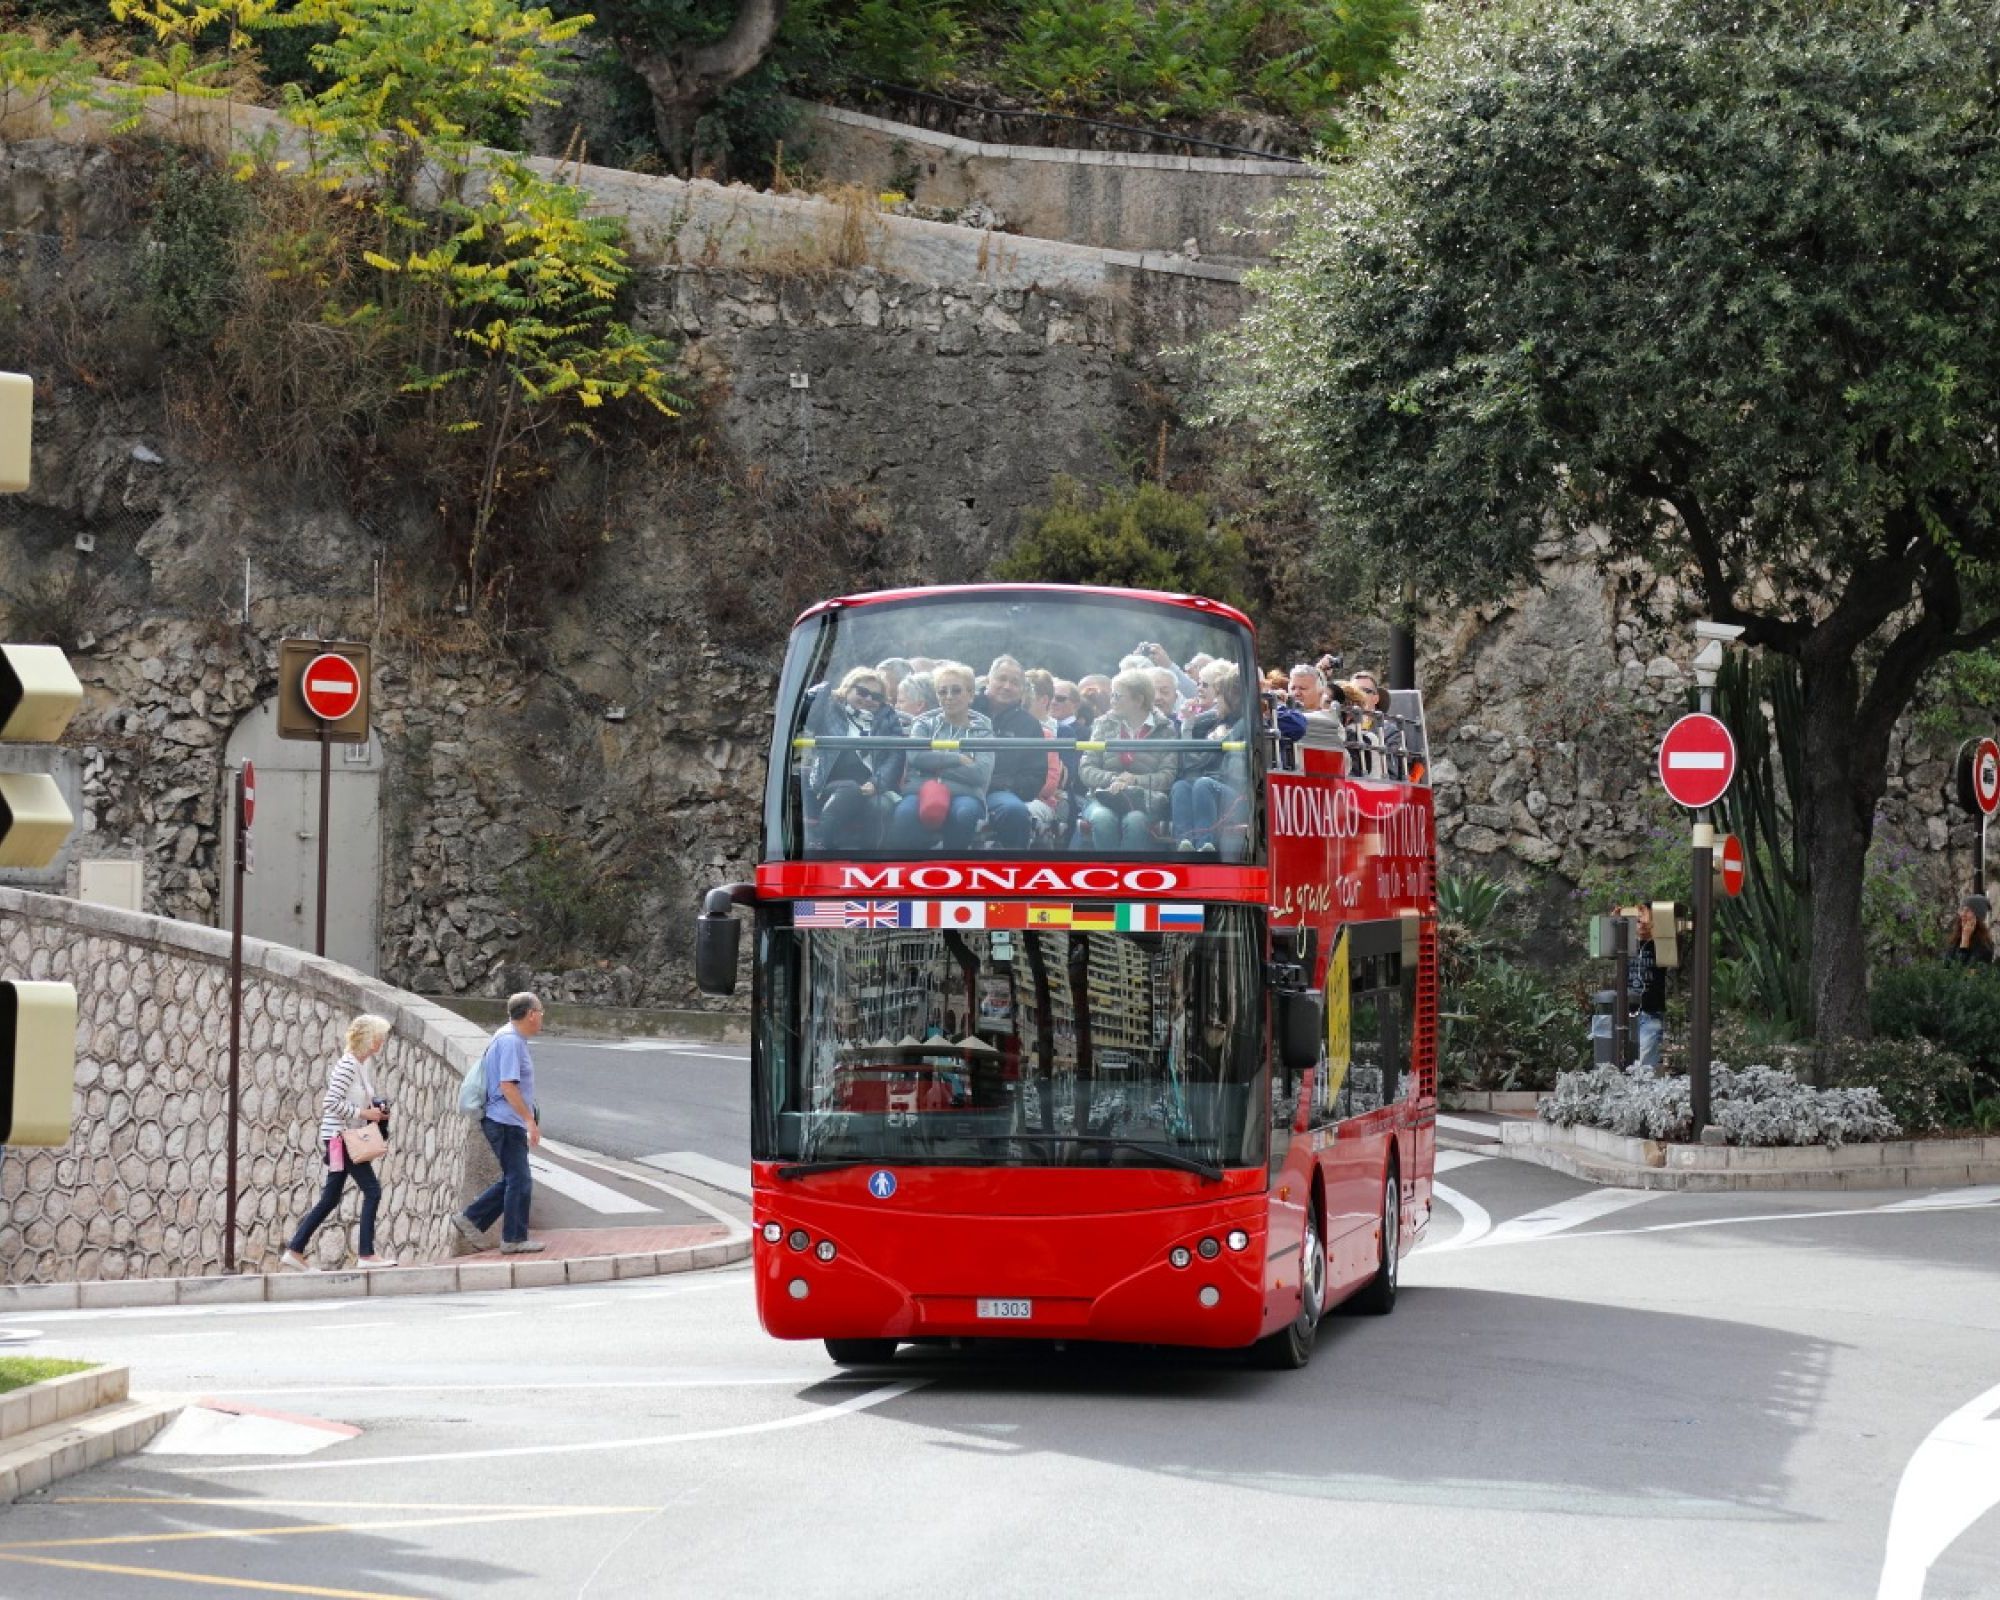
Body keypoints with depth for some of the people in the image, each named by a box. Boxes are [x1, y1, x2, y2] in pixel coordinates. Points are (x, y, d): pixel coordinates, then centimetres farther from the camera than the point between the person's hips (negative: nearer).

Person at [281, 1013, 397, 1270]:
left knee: (330, 1199, 12)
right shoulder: (348, 1064, -15)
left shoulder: (362, 1064, 14)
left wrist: (376, 1111, 7)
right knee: (372, 1190, -10)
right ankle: (367, 1254, -8)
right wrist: (364, 1113, -18)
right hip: (339, 1136, -10)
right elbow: (332, 1102, -22)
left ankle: (295, 1251, 16)